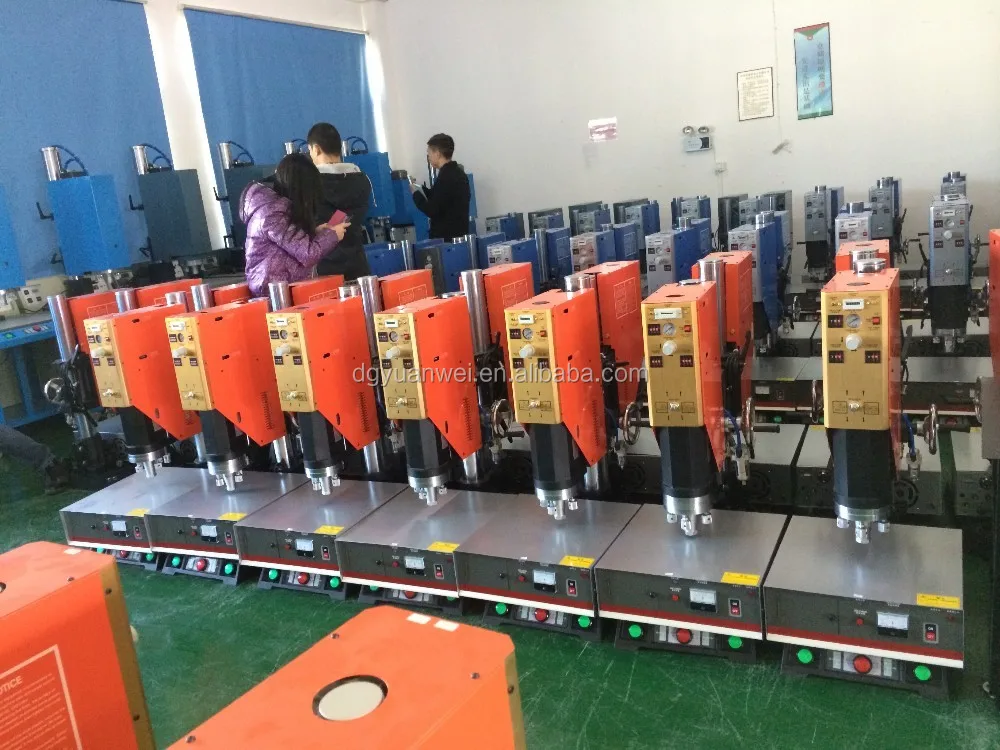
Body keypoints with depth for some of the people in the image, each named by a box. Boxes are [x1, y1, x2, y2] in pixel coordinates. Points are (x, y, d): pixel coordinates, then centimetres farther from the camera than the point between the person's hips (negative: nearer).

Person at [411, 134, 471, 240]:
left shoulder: (445, 177, -17)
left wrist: (416, 193, -4)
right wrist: (421, 189, 19)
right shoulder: (458, 173, 11)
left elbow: (432, 211, -19)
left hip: (445, 237, -9)